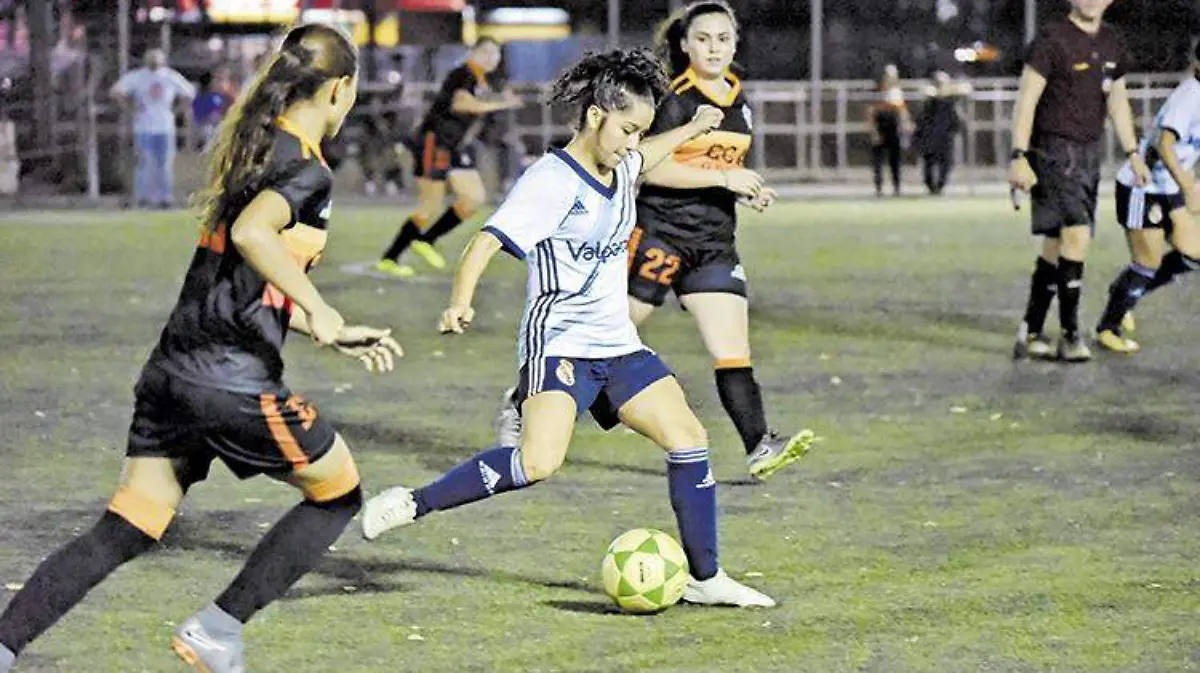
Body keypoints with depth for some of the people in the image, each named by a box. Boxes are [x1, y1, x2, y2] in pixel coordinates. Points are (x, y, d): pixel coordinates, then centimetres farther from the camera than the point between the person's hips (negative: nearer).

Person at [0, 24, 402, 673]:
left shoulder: (252, 151, 19)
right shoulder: (306, 170, -9)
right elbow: (251, 233, -31)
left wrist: (338, 337, 29)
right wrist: (319, 309, -26)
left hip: (169, 371, 8)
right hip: (234, 382, -8)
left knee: (124, 532, 8)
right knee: (338, 493, 13)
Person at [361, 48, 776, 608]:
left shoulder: (621, 168, 10)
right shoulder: (551, 180, -15)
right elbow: (487, 242, -24)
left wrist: (693, 128, 50)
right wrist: (461, 303, -40)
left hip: (617, 346, 8)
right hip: (558, 345, -8)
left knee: (688, 437, 1)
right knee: (539, 462, -26)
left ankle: (704, 577, 11)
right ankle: (413, 504, -12)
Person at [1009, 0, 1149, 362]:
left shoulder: (1111, 43, 12)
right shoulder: (1053, 40, -11)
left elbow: (1118, 100, 24)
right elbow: (1026, 101, -13)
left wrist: (1132, 152, 21)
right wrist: (1019, 157, -19)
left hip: (1088, 154, 7)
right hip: (1053, 151, -7)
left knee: (1055, 244, 9)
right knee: (1077, 234, -18)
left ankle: (1029, 335, 15)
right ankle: (1070, 335, -12)